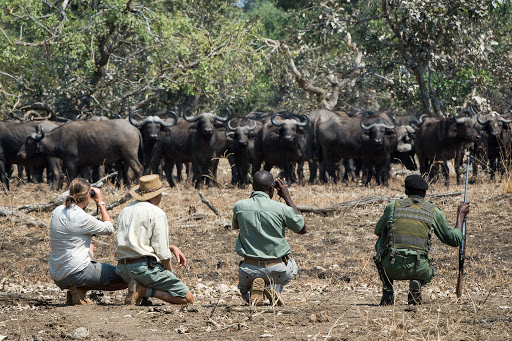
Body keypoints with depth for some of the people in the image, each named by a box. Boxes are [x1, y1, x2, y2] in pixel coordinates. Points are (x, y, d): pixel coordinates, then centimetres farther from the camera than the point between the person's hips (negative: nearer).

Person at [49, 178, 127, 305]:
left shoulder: (57, 211, 5)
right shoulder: (82, 218, -17)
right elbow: (109, 229, 0)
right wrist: (101, 203, 5)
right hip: (77, 273, -8)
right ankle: (80, 290, -7)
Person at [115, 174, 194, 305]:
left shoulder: (125, 211, 19)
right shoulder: (157, 213, -6)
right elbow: (162, 252, -10)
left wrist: (172, 248, 22)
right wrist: (170, 272, 7)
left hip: (122, 269, 8)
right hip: (144, 266, -8)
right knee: (188, 298, -3)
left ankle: (141, 290, 5)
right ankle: (145, 290, -15)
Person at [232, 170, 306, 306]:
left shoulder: (239, 207, -8)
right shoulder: (281, 209, -15)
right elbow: (302, 229, 4)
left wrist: (253, 197, 17)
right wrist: (287, 197, 6)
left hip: (250, 270, 1)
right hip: (277, 271, -1)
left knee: (245, 292, 35)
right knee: (291, 266, 37)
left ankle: (253, 292, -4)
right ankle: (273, 288, 3)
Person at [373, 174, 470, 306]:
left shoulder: (393, 206, 11)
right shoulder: (434, 211, 10)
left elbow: (378, 231, 28)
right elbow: (454, 239, 18)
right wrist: (461, 214, 32)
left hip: (392, 268, 0)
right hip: (418, 269, 0)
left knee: (381, 242, 33)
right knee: (428, 273, 38)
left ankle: (387, 291, 22)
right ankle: (416, 284, -1)